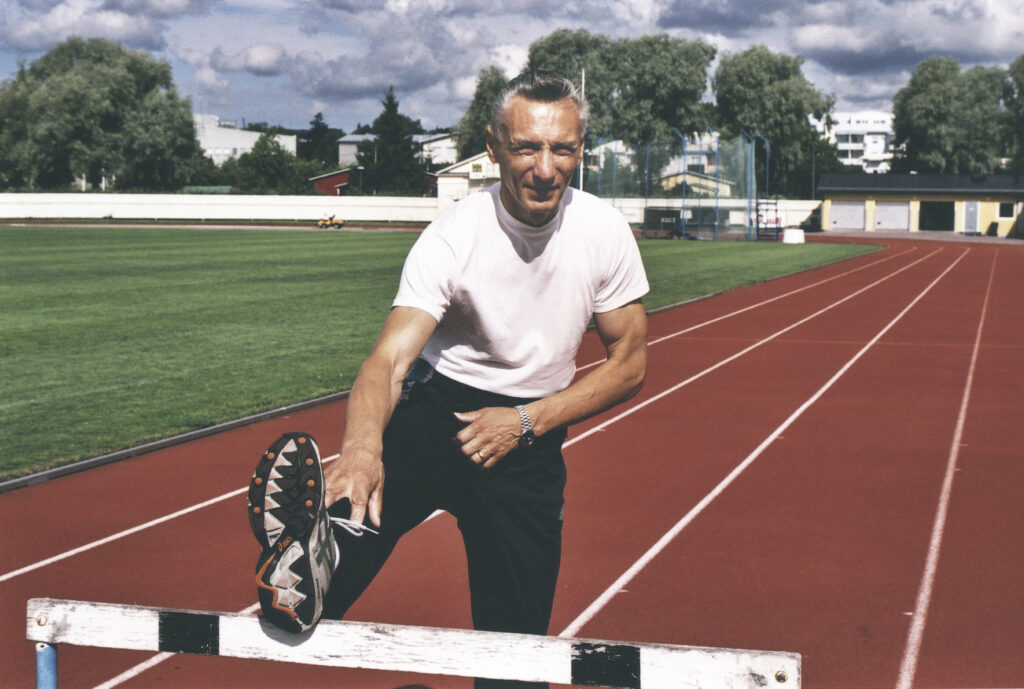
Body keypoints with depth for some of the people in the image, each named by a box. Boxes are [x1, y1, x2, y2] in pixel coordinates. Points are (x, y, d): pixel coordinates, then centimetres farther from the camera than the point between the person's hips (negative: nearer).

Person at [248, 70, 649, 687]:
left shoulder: (606, 232, -8)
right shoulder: (452, 236, -16)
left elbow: (629, 363, 1)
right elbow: (390, 357, -29)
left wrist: (526, 421, -13)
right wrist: (363, 445, -52)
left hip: (530, 435, 3)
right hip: (435, 409, -2)